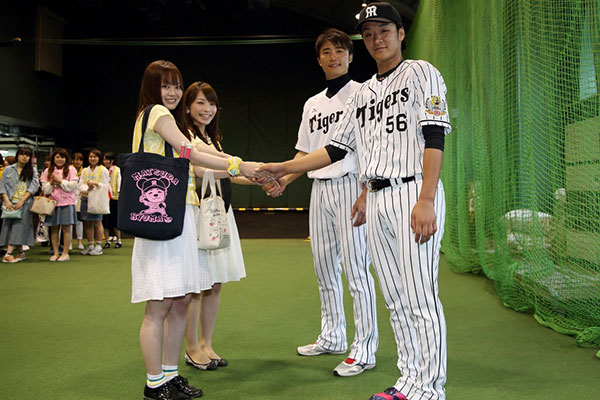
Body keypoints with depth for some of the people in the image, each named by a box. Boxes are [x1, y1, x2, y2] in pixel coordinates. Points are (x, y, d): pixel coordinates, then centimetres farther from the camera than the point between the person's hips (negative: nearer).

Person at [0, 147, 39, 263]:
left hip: (25, 203, -2)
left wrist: (22, 201, -12)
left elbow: (34, 186, -2)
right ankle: (21, 252, 8)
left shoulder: (32, 171, 9)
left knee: (18, 226, -12)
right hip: (10, 203, 2)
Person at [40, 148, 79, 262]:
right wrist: (51, 183, -10)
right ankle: (55, 253, 13)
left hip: (67, 202, -3)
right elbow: (45, 189, 8)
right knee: (54, 229, 5)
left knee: (66, 228, -2)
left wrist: (60, 181, -10)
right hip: (53, 202, 3)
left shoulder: (71, 170, 2)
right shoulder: (47, 171, 11)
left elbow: (73, 185, -7)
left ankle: (65, 253, 6)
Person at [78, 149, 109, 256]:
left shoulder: (103, 170, 1)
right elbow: (80, 185, 7)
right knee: (87, 223, 5)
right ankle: (90, 245, 13)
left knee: (97, 222, -4)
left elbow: (106, 186, -3)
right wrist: (87, 189, -12)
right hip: (85, 198, 5)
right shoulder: (85, 170, 15)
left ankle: (98, 246, 2)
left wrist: (95, 184, -17)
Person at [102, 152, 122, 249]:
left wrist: (119, 194, -7)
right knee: (105, 220, 4)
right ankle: (107, 241, 11)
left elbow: (119, 184, 0)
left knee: (115, 219, 1)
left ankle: (118, 240, 11)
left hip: (114, 198, -3)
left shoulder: (117, 170, 0)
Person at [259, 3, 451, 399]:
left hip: (414, 193, -6)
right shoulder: (362, 94, 21)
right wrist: (283, 168, 13)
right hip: (377, 200, 7)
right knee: (395, 300, 10)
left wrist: (425, 201, -20)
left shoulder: (420, 73, 2)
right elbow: (337, 148, 19)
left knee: (421, 299, -6)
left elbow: (434, 138, -10)